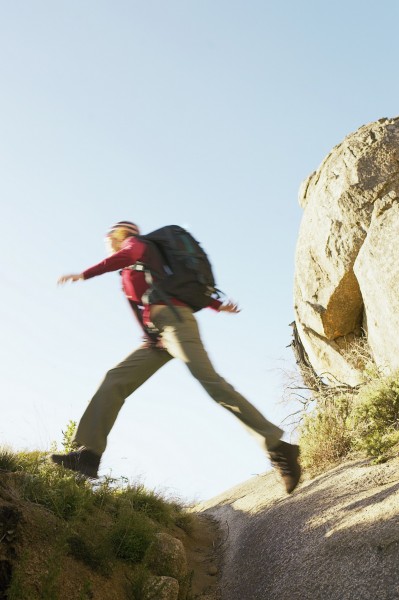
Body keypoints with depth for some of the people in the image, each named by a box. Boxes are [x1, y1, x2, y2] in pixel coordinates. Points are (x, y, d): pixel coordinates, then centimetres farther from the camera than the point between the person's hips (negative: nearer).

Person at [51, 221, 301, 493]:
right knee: (115, 381, 0)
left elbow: (125, 256, -11)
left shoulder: (136, 243, 14)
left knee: (210, 381, -21)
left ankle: (278, 447, -24)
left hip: (172, 319, -9)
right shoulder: (139, 268, 36)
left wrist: (84, 275, -10)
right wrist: (218, 306, 20)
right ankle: (89, 453, -8)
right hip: (158, 336, 10)